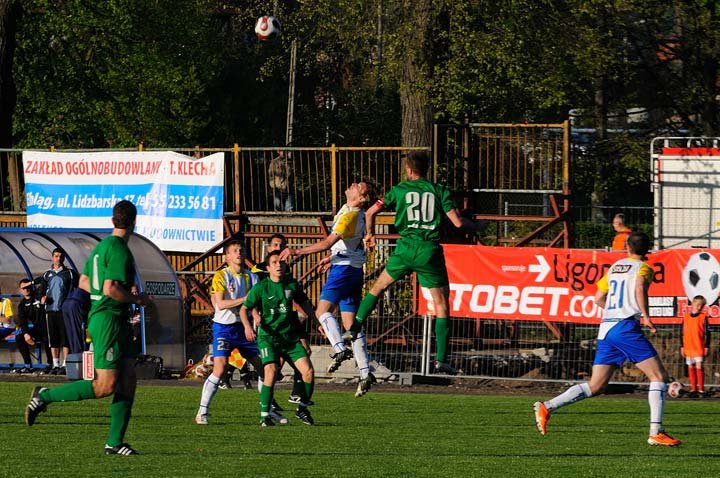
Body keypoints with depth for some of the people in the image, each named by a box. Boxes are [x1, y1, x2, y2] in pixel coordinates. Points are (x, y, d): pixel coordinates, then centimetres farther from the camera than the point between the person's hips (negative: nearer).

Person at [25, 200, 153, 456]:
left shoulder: (102, 246, 14)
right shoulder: (119, 250, -15)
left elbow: (84, 282, 22)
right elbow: (110, 288, -23)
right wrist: (136, 299, -9)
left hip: (119, 322, 10)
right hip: (108, 321, -10)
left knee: (128, 382, 5)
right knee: (106, 386, -10)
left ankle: (115, 442, 5)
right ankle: (44, 396, -2)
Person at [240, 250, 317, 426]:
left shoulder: (291, 284, 4)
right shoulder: (261, 287, -7)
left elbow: (304, 303, 21)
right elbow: (244, 308, -5)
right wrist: (247, 326, -23)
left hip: (290, 337, 4)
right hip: (268, 336, -4)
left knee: (308, 371, -8)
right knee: (271, 371, -24)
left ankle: (302, 409, 13)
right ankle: (264, 415, -15)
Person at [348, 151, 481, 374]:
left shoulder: (399, 190, 7)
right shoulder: (439, 191, 6)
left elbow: (370, 212, 7)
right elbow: (457, 222, -2)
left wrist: (370, 234, 26)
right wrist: (474, 226, 19)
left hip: (406, 248, 0)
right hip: (430, 251, 0)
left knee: (379, 286, 23)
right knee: (441, 304, 6)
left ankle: (355, 327, 18)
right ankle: (441, 359, 0)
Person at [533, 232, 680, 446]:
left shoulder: (615, 267, 21)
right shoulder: (643, 268, 1)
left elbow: (599, 298, 26)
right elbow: (639, 286, -22)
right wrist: (646, 316, -18)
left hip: (606, 327, 7)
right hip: (626, 327, -7)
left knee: (595, 386, 9)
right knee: (659, 376, -4)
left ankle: (547, 407, -1)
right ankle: (656, 432, -14)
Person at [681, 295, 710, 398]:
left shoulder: (703, 317, 0)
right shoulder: (686, 317, 9)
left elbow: (707, 333, 1)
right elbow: (683, 333, 15)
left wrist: (707, 346, -4)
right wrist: (682, 347, 13)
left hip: (699, 347, -4)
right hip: (688, 347, 4)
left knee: (699, 367, -9)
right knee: (690, 367, 6)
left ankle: (701, 390, -6)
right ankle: (693, 389, 13)